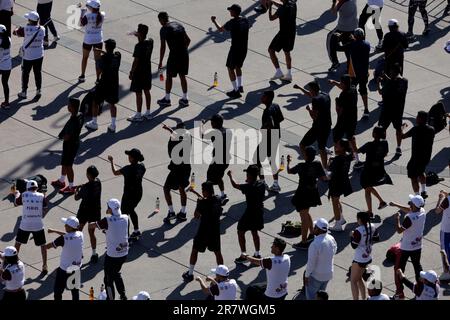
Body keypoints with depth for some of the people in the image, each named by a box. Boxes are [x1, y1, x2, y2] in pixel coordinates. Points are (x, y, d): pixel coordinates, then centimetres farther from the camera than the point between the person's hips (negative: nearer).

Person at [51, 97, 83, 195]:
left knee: (68, 166, 8)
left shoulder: (73, 121, -35)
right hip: (76, 142, 9)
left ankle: (71, 187, 23)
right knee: (64, 163, 26)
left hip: (70, 145, -9)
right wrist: (63, 134, 1)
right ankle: (61, 181, 45)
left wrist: (61, 136, -7)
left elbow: (67, 137, -29)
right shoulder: (80, 116, -7)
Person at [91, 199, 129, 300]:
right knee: (116, 273, 29)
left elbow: (91, 225, -11)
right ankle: (123, 295, 34)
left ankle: (110, 298, 19)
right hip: (124, 253, 6)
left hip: (112, 255, -6)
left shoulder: (108, 220, -21)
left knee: (109, 279, 11)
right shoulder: (125, 218, -7)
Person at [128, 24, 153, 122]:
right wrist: (139, 36, 29)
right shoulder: (150, 42, -3)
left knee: (138, 93, 1)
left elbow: (136, 61, -20)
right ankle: (148, 113, 24)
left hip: (139, 72, -8)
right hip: (147, 71, 8)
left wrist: (132, 72, -11)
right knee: (147, 91, 16)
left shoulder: (138, 46, -24)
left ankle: (138, 115, 7)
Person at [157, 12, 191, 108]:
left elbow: (163, 47, -9)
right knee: (182, 75, 16)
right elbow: (188, 40, 15)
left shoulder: (164, 29, -7)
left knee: (169, 76, 9)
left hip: (174, 54, -6)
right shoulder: (178, 25, 13)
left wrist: (160, 62, -4)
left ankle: (167, 99, 17)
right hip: (184, 54, 6)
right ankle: (185, 99, 19)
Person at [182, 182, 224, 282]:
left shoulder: (202, 203, -23)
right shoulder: (217, 200, -4)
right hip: (216, 231, 5)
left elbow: (196, 216, -11)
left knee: (195, 251, 14)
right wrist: (195, 192, 25)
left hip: (203, 232, -5)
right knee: (217, 252, 16)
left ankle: (190, 274, 21)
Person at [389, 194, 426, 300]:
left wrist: (397, 218, -13)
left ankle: (400, 293, 10)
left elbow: (399, 230, -25)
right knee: (417, 266, 20)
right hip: (417, 246, 6)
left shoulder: (409, 218, -31)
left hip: (406, 247, -6)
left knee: (400, 269, 7)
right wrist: (396, 205, 12)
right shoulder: (422, 212, -8)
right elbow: (409, 210, 11)